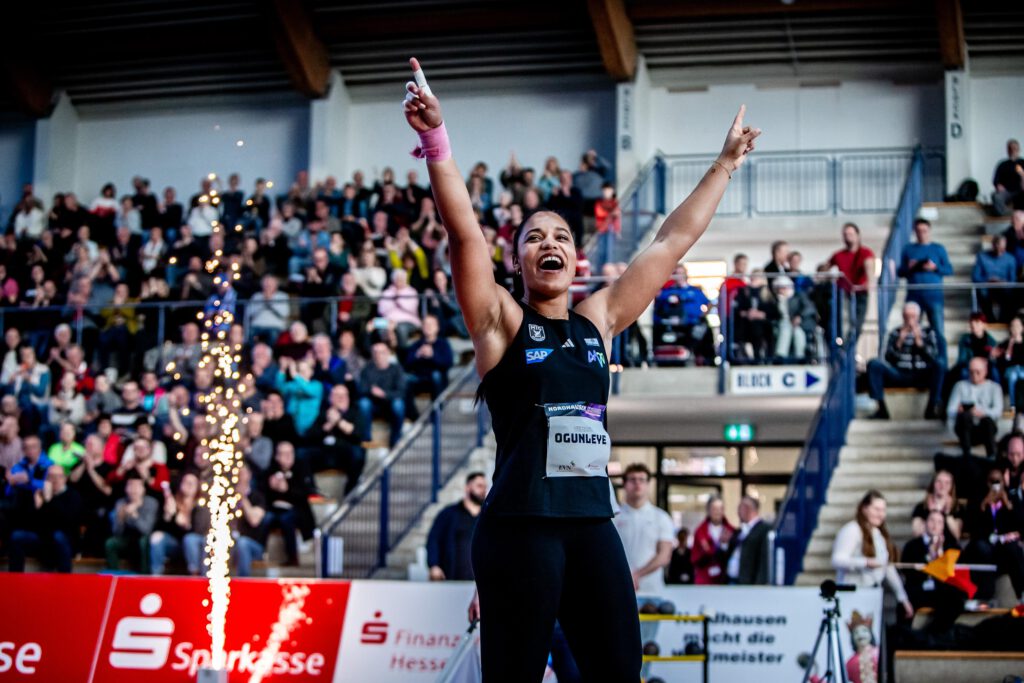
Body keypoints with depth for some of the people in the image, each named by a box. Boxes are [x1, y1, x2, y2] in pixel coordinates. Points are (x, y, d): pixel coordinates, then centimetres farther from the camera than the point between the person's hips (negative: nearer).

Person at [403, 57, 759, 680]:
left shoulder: (598, 321, 14)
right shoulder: (501, 322, 2)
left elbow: (672, 243, 19)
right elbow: (465, 232, -12)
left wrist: (725, 165, 23)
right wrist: (436, 142, -23)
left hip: (594, 524, 5)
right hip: (520, 527, -5)